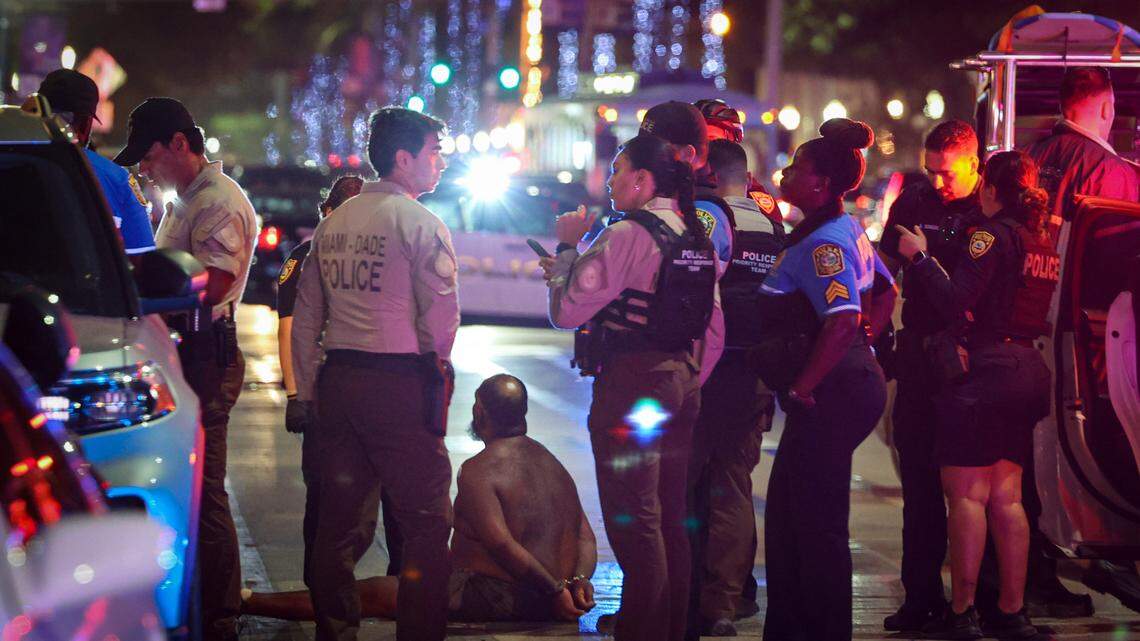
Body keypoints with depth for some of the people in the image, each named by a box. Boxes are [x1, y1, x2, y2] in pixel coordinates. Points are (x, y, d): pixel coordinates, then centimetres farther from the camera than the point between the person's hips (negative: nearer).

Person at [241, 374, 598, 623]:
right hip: (544, 606, 9)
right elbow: (585, 536, 11)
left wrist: (555, 590, -20)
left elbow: (501, 544, -23)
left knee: (371, 595, -3)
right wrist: (579, 579, -5)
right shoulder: (552, 463, 15)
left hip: (497, 599, -8)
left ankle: (248, 603, 2)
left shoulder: (477, 470, -12)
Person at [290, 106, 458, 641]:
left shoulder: (333, 224, 13)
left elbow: (306, 316, 15)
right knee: (426, 522, -1)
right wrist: (435, 364, 6)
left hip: (337, 378, 7)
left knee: (340, 520, 13)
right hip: (401, 385, -7)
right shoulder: (417, 221, -8)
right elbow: (442, 312, -13)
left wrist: (307, 392, 20)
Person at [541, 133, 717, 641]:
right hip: (681, 381, 9)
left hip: (630, 387, -9)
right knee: (670, 517, 14)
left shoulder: (625, 236, -14)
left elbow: (566, 312, -13)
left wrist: (566, 247, -1)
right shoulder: (697, 237, 11)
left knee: (634, 521, -5)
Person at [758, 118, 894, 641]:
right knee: (786, 513, 16)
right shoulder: (848, 230, 12)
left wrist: (801, 388, -22)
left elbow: (843, 322, -29)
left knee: (818, 524, -4)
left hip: (830, 396, -11)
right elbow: (886, 294, 24)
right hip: (852, 380, 11)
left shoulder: (823, 242, -18)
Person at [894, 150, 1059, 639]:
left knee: (966, 493, -5)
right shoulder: (1042, 241, 12)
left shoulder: (995, 234, -12)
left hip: (983, 370, -8)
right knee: (1006, 496, 11)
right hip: (1027, 369, 8)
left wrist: (920, 256, -8)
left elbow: (956, 300, -20)